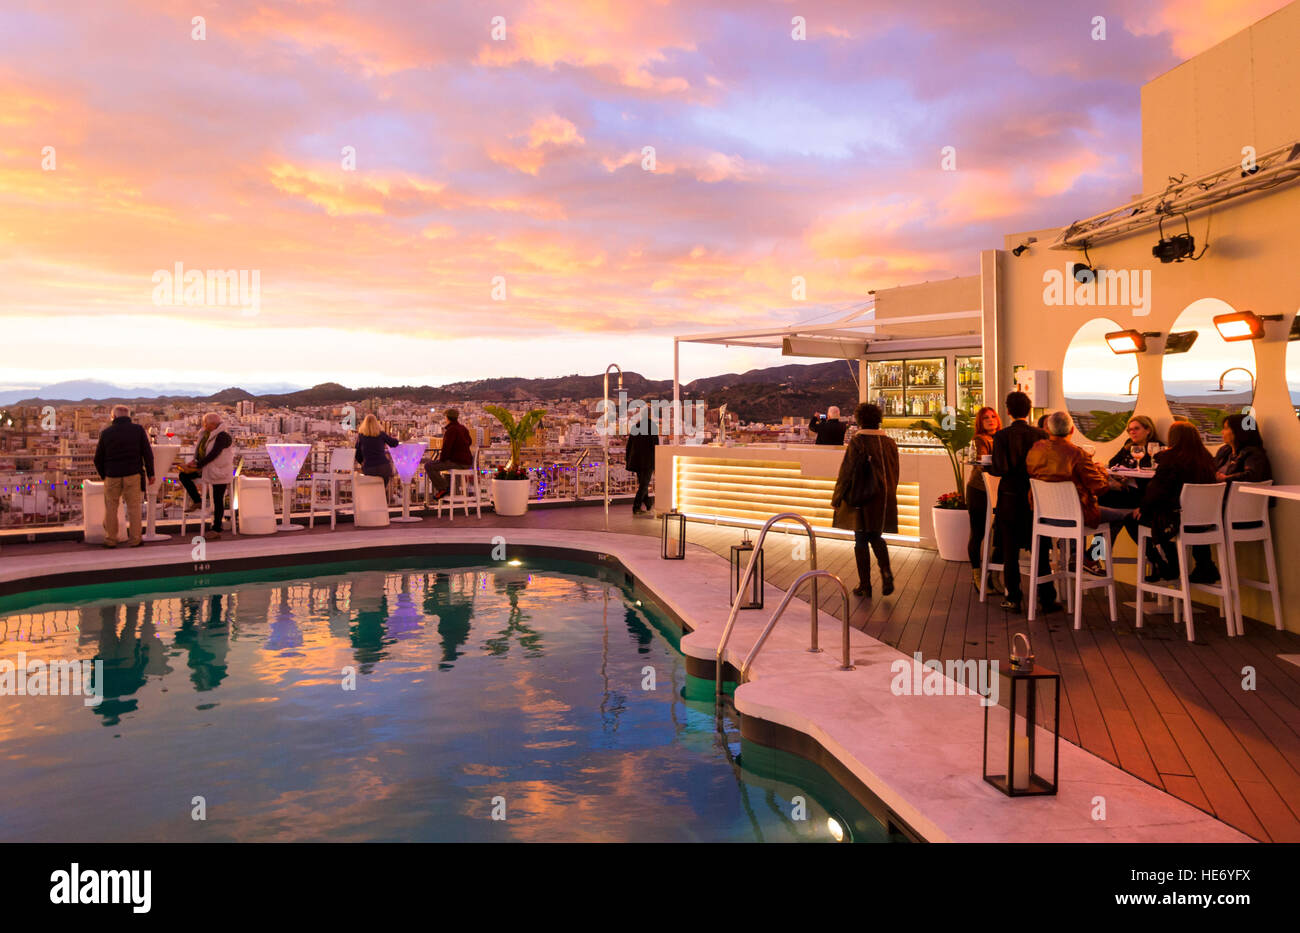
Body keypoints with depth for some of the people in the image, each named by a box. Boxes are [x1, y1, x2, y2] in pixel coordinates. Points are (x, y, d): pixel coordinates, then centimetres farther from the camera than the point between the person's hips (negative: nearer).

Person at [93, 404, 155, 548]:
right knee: (134, 507, 4)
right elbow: (148, 453, -2)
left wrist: (103, 475, 20)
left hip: (112, 475, 1)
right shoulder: (138, 430, 1)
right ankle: (135, 539, 5)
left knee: (111, 508, 10)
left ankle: (110, 540, 12)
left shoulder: (105, 433, 4)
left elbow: (98, 458, 7)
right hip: (133, 474, -1)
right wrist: (150, 473, 3)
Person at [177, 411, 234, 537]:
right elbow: (200, 450, 11)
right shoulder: (206, 434, 7)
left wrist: (198, 465, -25)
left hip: (220, 472, -9)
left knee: (218, 501, -4)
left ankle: (217, 529, 2)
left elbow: (213, 454, -26)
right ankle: (197, 500, 11)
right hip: (207, 469, 9)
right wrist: (194, 461, -7)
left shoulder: (222, 436, -20)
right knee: (184, 475, 0)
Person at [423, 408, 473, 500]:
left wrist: (441, 458, 0)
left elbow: (446, 448, -18)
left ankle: (442, 488, -6)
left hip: (458, 463, -9)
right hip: (467, 462, 9)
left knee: (428, 465, -8)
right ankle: (449, 490, 39)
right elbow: (469, 442, 29)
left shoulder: (451, 430, -14)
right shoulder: (464, 428, 12)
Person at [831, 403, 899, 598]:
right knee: (876, 537, 20)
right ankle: (886, 571, -2)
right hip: (885, 500, 5)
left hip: (863, 499, -5)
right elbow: (895, 473, 11)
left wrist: (837, 498, -3)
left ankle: (864, 585, 8)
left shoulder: (857, 442, -12)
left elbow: (846, 472, -12)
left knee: (861, 541, 5)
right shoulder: (890, 442, 4)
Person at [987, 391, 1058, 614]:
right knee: (1041, 549, 11)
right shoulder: (1041, 435, -4)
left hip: (1011, 497, -2)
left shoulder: (1002, 436, -11)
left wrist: (986, 468, 3)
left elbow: (1000, 469, -17)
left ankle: (1013, 598, 8)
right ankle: (1046, 598, 15)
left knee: (1010, 549, 6)